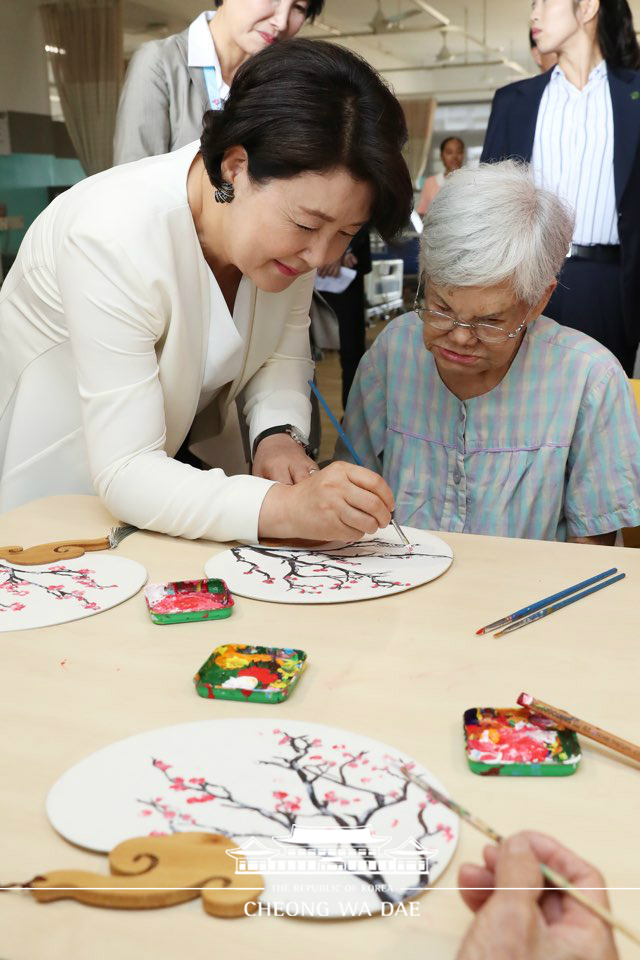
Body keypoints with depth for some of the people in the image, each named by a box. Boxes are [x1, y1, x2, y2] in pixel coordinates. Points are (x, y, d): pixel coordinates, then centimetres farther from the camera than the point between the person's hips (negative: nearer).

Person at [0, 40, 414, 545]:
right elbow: (124, 473, -35)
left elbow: (284, 346, -2)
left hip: (177, 460, 3)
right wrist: (283, 508, -47)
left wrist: (279, 433, -21)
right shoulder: (116, 237, -35)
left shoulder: (289, 206, -16)